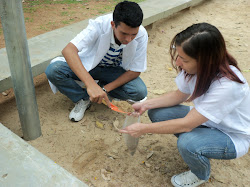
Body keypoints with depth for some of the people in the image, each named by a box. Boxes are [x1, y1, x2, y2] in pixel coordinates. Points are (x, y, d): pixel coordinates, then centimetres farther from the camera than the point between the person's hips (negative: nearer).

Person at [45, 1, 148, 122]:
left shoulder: (141, 35, -25)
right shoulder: (99, 25, -32)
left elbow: (135, 71, -16)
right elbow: (68, 50, -42)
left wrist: (105, 89, -24)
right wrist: (91, 84, -54)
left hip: (114, 70, 2)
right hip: (88, 66, -1)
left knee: (140, 92, -26)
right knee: (53, 70, -27)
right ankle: (83, 99, -2)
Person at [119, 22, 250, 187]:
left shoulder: (227, 85, -37)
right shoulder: (195, 68, -17)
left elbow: (186, 125, -32)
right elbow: (179, 95, 1)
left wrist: (144, 129, -25)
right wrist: (145, 105, -11)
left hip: (233, 136, -6)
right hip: (206, 119, 6)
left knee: (187, 143, -35)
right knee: (156, 113, -10)